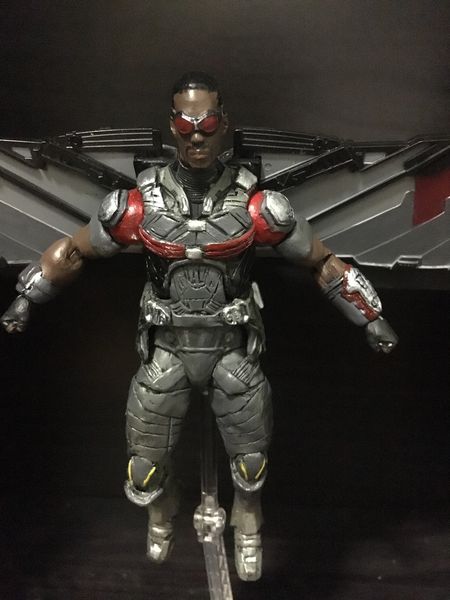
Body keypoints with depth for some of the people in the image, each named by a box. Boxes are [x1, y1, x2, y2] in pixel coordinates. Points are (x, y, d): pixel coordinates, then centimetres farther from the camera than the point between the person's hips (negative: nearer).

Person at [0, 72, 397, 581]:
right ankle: (161, 515, 45)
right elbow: (74, 250, 5)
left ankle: (247, 525, 44)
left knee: (252, 462, 9)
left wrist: (370, 318, 0)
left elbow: (321, 262, -2)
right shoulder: (140, 204, -10)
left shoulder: (256, 206, -12)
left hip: (233, 349, 0)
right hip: (167, 349, 1)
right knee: (144, 471, 8)